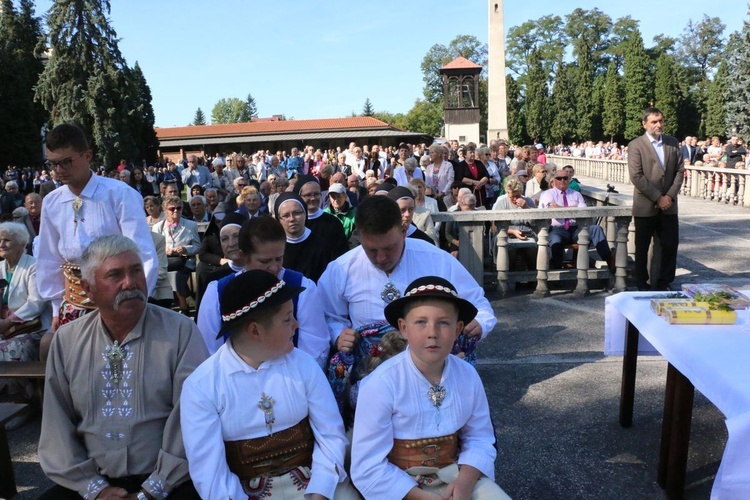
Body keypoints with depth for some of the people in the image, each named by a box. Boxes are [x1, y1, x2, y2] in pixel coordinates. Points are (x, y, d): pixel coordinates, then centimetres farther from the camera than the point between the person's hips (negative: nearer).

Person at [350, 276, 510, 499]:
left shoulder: (468, 376, -5)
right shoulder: (381, 383, -19)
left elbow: (479, 439, 3)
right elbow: (369, 468, -17)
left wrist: (465, 481, -16)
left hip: (453, 475, 4)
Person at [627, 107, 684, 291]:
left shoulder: (673, 143, 9)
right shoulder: (636, 145, -5)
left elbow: (679, 171, 7)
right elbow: (636, 176, -13)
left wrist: (670, 196, -7)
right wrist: (658, 198, -14)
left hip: (668, 205, 4)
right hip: (645, 206, -4)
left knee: (671, 244, 5)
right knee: (642, 247, 5)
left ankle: (664, 283, 19)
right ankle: (642, 285, 17)